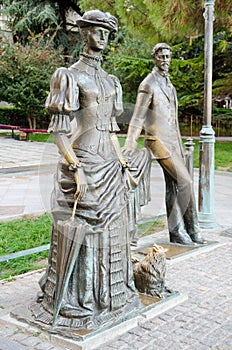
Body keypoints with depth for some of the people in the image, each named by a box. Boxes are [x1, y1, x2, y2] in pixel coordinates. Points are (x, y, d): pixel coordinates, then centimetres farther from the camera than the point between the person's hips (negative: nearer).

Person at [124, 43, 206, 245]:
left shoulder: (169, 84, 19)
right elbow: (138, 118, -11)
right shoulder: (149, 84, -7)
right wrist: (129, 147, -18)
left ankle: (177, 232, 13)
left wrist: (179, 145, 20)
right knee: (185, 182, -13)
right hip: (159, 141, -8)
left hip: (173, 141, 8)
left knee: (173, 187, 8)